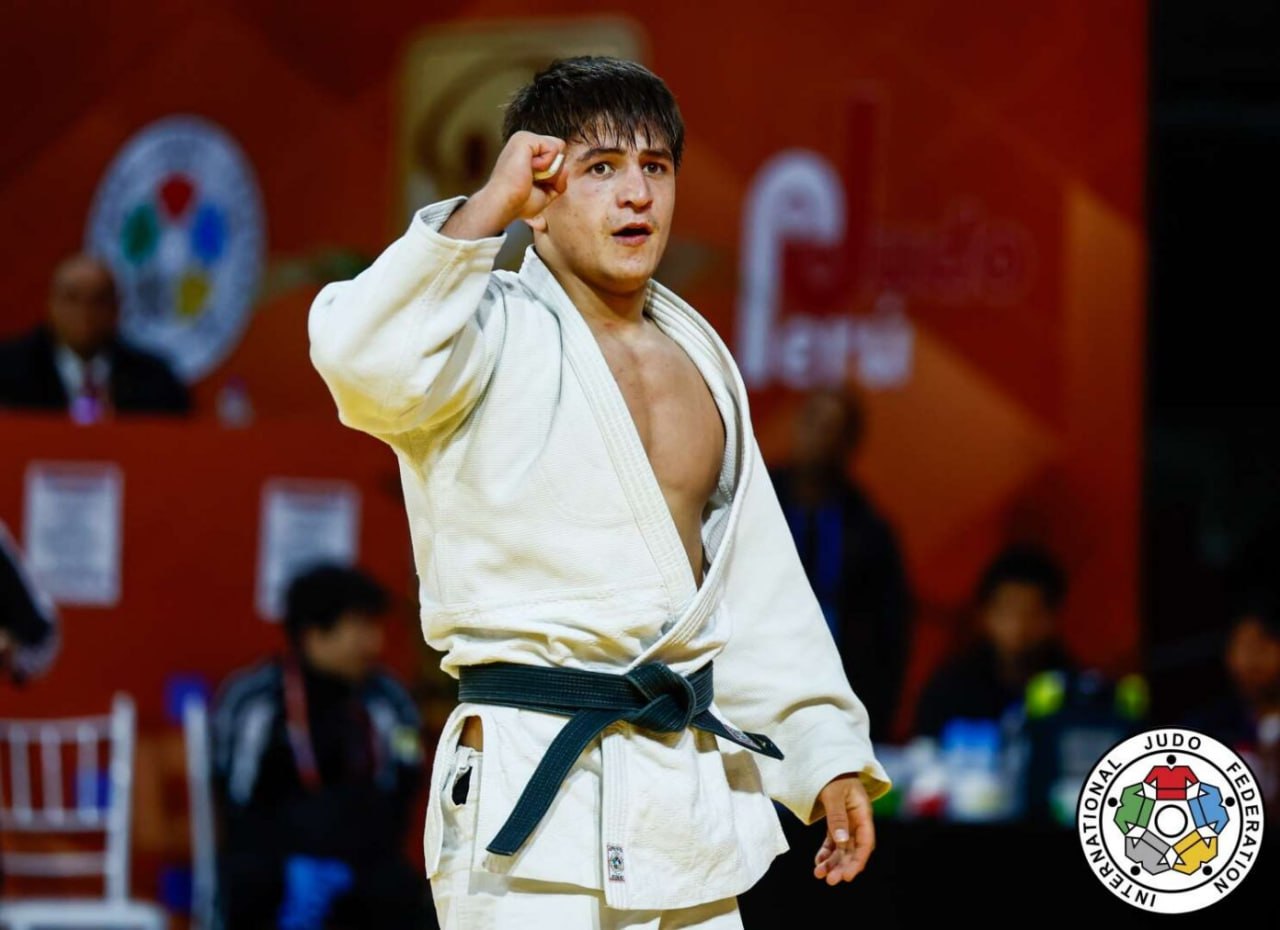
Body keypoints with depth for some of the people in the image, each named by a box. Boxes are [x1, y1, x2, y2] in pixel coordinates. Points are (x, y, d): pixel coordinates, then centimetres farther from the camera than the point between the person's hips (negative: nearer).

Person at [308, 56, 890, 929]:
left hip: (690, 785, 7)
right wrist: (488, 208, -24)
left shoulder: (697, 357, 16)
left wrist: (827, 751, 16)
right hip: (535, 791, -7)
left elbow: (756, 582, 20)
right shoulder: (497, 336, -7)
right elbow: (366, 358, -31)